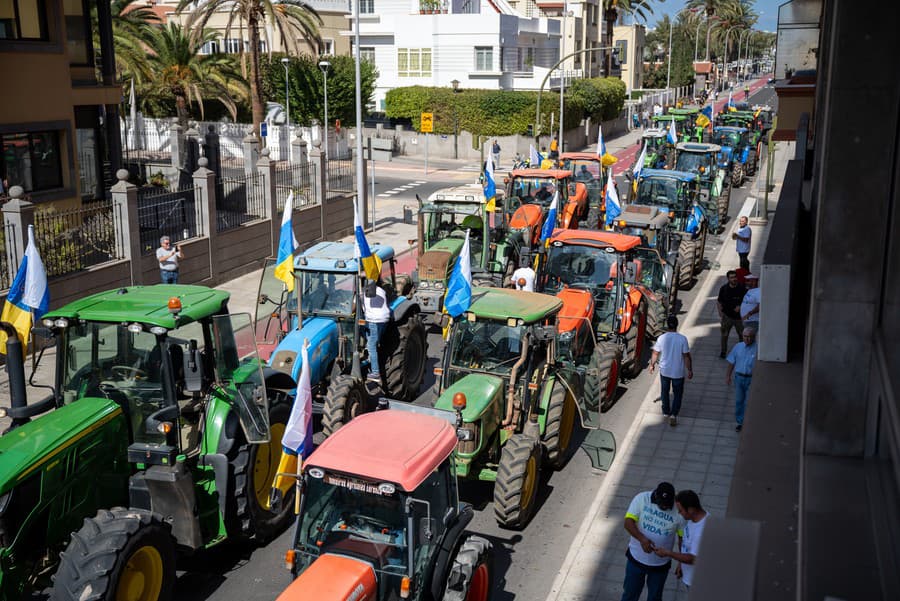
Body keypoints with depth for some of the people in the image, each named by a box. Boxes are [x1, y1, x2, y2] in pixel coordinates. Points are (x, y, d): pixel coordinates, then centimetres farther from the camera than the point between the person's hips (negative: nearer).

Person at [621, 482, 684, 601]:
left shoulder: (679, 510, -20)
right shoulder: (641, 498, -20)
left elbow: (683, 537, -7)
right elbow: (628, 522, -22)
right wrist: (642, 539, -38)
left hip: (661, 564, 0)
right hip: (636, 558, 0)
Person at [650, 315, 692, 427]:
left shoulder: (661, 338, -13)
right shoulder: (682, 339, -17)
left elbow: (655, 353, -2)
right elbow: (686, 356, -12)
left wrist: (652, 365, 15)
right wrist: (689, 370, 1)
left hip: (664, 371, 2)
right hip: (678, 372, -1)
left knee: (664, 391, 22)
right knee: (677, 393, 14)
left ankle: (666, 412, 34)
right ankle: (673, 414, 3)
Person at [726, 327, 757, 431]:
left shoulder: (757, 349, -13)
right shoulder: (738, 346, 2)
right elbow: (731, 362, 10)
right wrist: (728, 376, 12)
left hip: (751, 379, -4)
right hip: (739, 377, 4)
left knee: (748, 403, -3)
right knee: (739, 401, 13)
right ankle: (740, 422, 27)